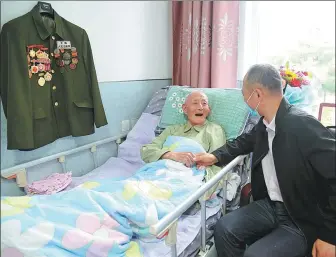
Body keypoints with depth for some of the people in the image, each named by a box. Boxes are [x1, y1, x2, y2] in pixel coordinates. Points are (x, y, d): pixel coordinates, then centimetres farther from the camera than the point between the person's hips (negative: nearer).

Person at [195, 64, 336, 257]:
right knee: (225, 228, -6)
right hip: (271, 205, 7)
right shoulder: (265, 124, 1)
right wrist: (216, 156, 5)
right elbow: (246, 141, 22)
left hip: (305, 219, -7)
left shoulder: (302, 125, -25)